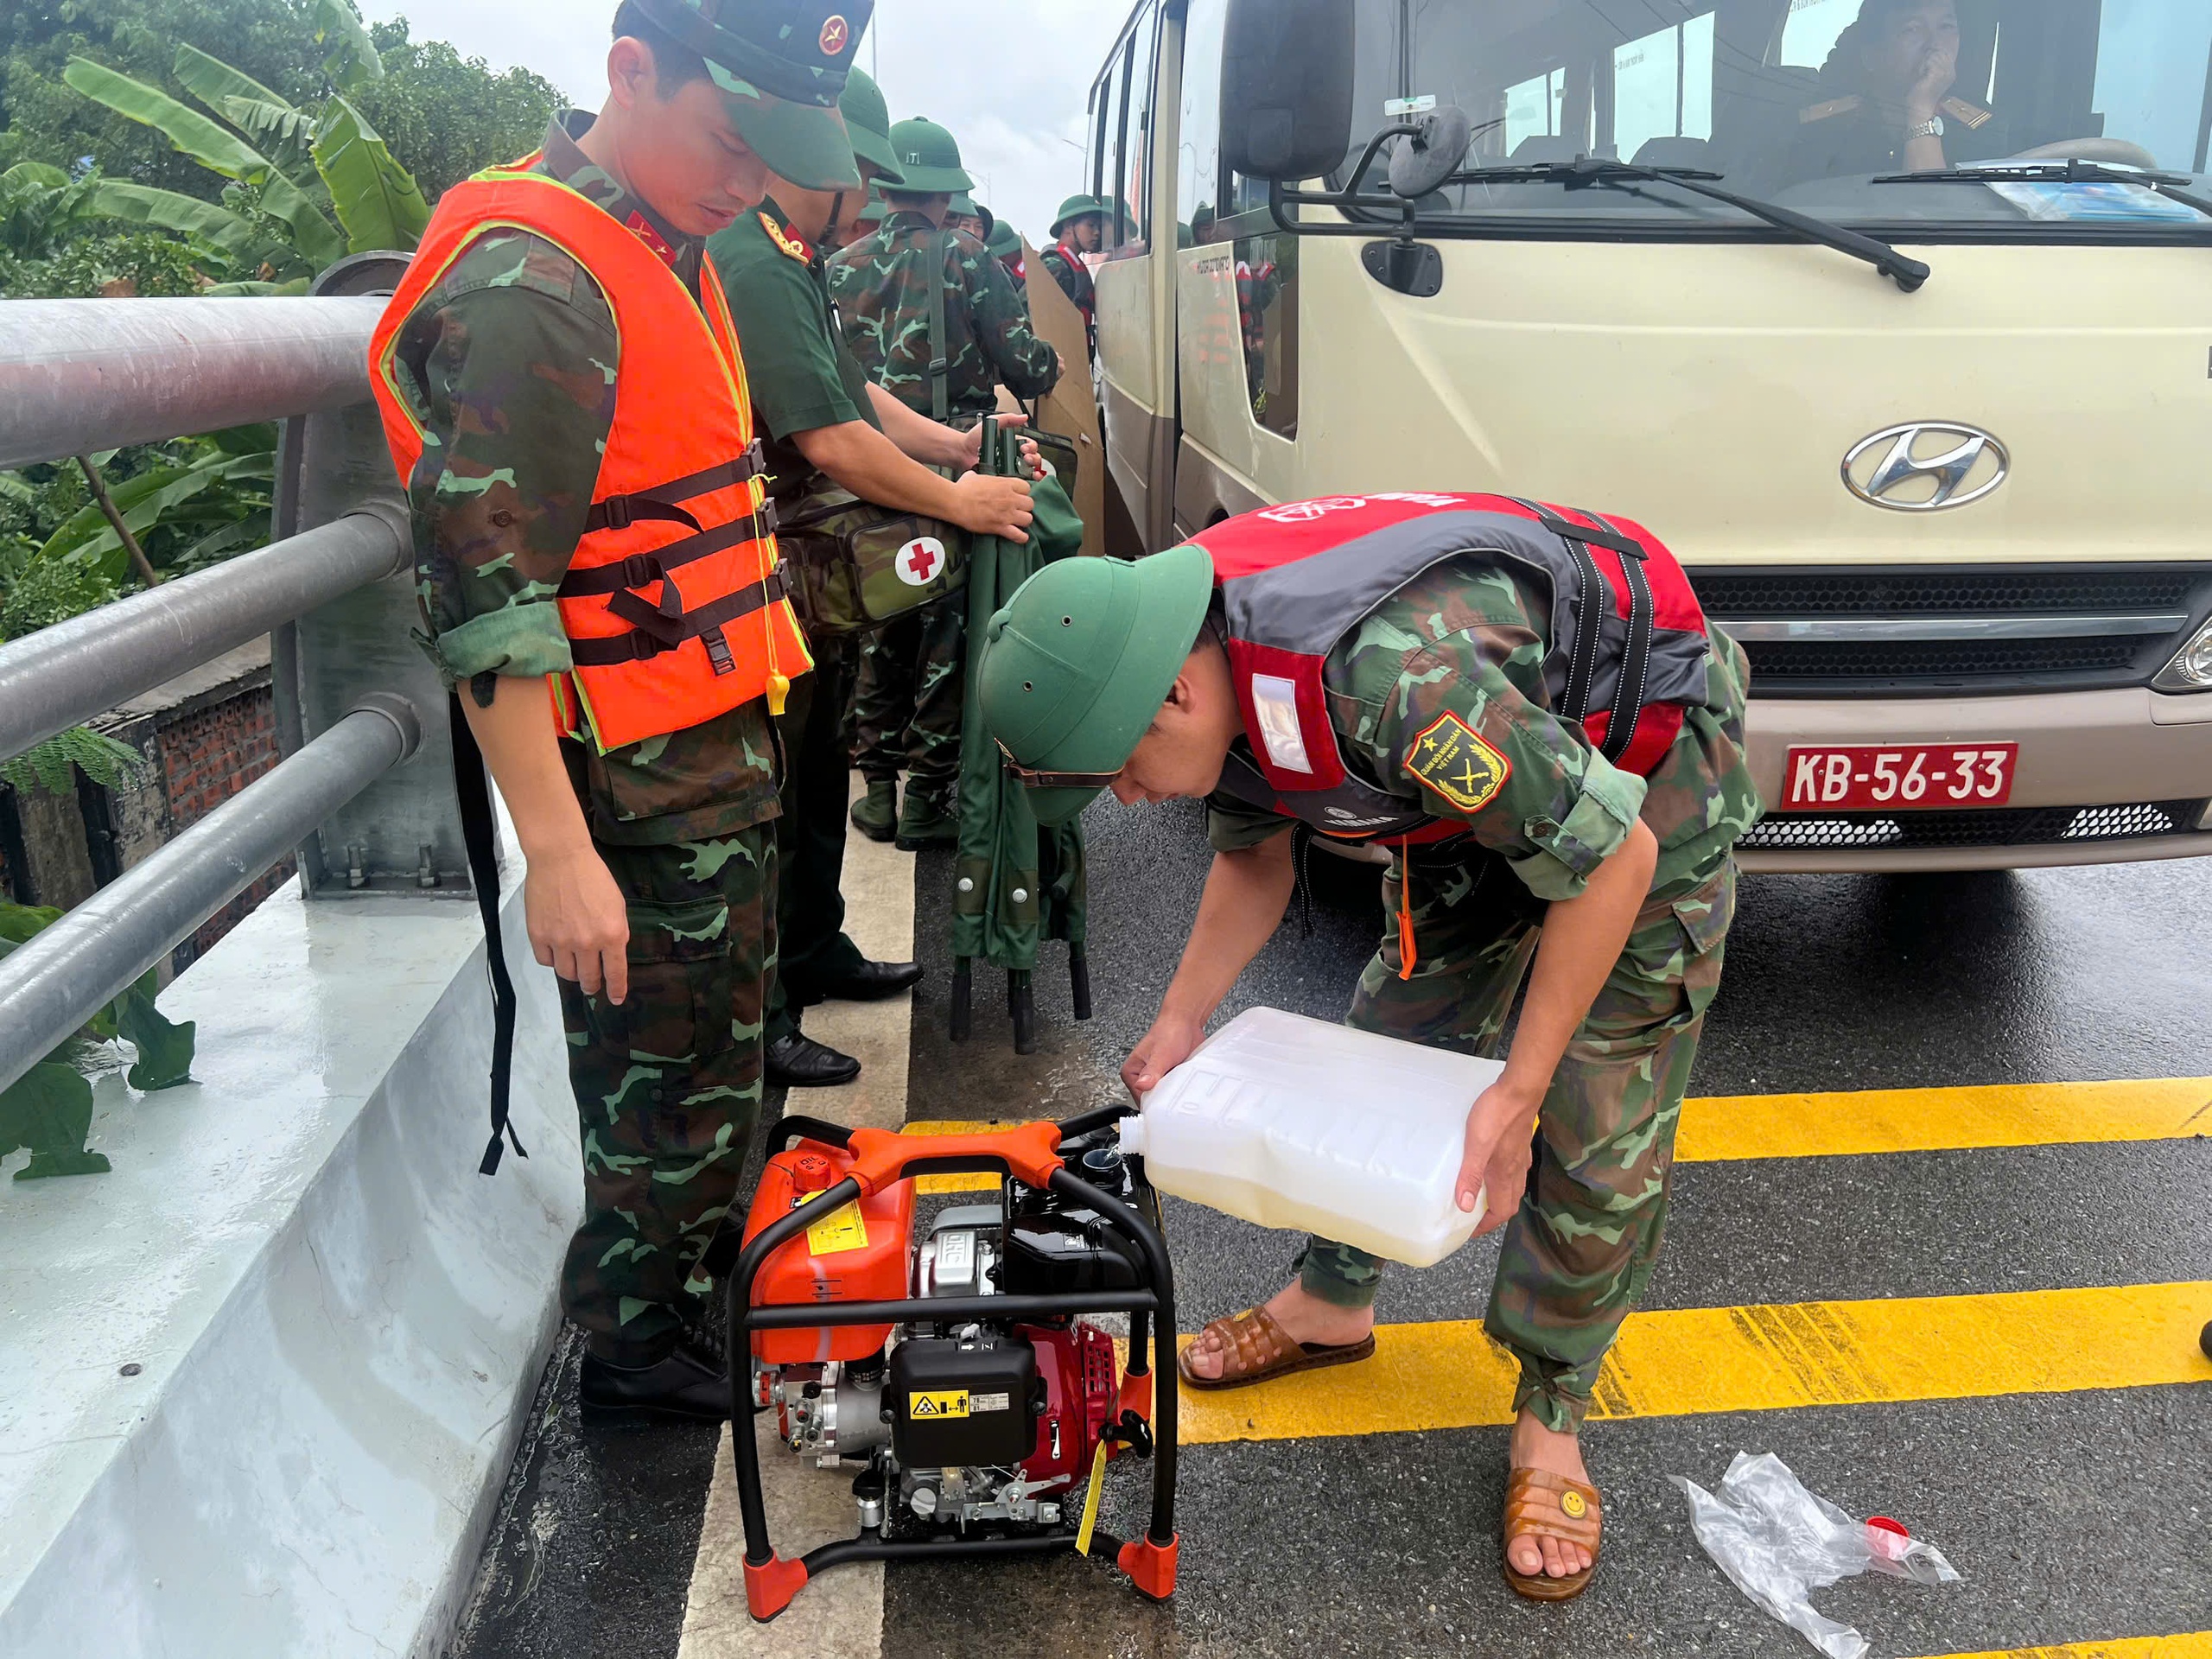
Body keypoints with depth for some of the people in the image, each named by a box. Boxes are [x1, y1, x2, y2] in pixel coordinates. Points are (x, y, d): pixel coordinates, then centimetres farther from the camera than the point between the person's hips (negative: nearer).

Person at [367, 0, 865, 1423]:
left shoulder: (670, 251, 11)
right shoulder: (531, 285, -21)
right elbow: (480, 596, -25)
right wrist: (559, 854, -27)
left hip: (724, 750, 10)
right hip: (640, 790, -10)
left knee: (724, 1038, 24)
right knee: (666, 1079, 5)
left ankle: (709, 1277, 45)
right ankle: (637, 1348, 26)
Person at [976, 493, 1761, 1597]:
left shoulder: (1391, 676, -44)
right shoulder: (1207, 665, -16)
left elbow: (1614, 857, -33)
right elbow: (1254, 855, 4)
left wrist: (1513, 1095, -27)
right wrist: (1179, 1023, -3)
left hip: (1648, 759, -7)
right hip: (1492, 762, 7)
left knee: (1601, 1130, -6)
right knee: (1399, 1031, 11)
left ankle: (1549, 1419, 13)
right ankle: (1333, 1303, 31)